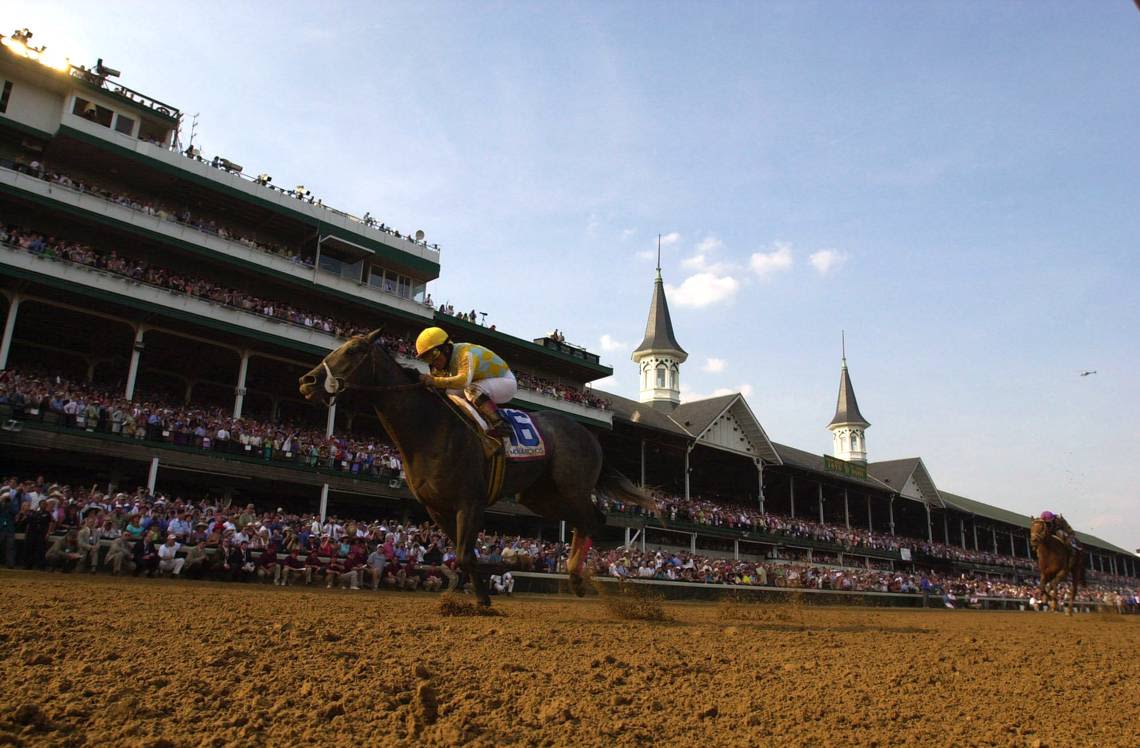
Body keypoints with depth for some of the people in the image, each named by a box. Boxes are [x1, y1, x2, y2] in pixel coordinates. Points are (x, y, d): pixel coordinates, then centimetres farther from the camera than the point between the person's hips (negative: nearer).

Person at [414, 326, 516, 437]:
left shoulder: (465, 354, -30)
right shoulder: (448, 358, -1)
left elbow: (464, 380, -46)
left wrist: (435, 381, -49)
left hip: (507, 382, -9)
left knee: (472, 389, -34)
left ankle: (498, 425, -37)